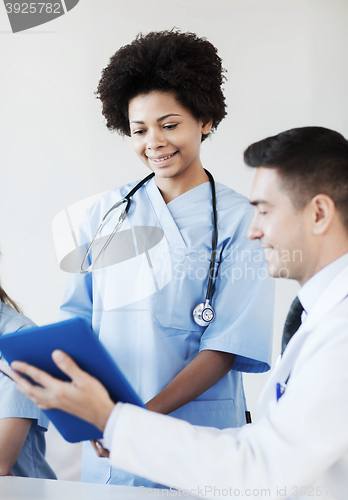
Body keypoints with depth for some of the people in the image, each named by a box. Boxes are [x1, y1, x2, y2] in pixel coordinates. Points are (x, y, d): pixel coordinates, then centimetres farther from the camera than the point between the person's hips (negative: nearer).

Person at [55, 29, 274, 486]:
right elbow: (78, 313, 6)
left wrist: (148, 414, -23)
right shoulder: (107, 212, 6)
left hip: (196, 437, -3)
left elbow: (230, 344, -12)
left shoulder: (239, 219, -6)